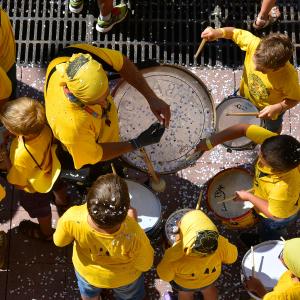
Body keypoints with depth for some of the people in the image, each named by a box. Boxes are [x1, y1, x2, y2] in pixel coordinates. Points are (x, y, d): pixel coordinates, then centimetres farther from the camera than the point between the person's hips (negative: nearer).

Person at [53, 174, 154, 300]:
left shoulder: (72, 218, -41)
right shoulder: (133, 236, -46)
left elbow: (59, 241, -16)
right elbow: (145, 265, -21)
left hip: (86, 271, 2)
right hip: (124, 277, -1)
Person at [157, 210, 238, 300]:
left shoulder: (174, 257, -48)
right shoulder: (220, 244, -43)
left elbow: (165, 276, -24)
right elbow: (232, 256, -19)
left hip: (183, 282, -1)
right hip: (210, 278, 1)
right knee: (208, 288, 38)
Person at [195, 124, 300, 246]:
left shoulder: (283, 189, -50)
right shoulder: (273, 142, -39)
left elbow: (275, 215, -30)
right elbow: (243, 129, -31)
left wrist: (248, 197, -20)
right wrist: (210, 142, -33)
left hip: (279, 217, -5)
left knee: (268, 238, 30)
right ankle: (261, 239, 72)